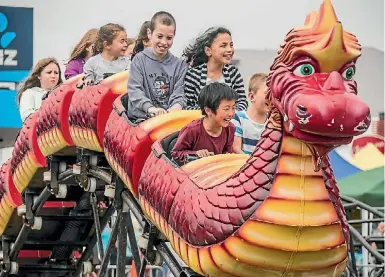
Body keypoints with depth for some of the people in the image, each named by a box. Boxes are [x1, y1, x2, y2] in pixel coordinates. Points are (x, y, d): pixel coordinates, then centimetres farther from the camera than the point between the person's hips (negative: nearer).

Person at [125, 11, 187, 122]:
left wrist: (177, 106, -20)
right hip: (141, 119, -3)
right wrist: (150, 108, -26)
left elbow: (179, 93, 5)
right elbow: (134, 90, -7)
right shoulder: (140, 59, 5)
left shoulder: (179, 64, 12)